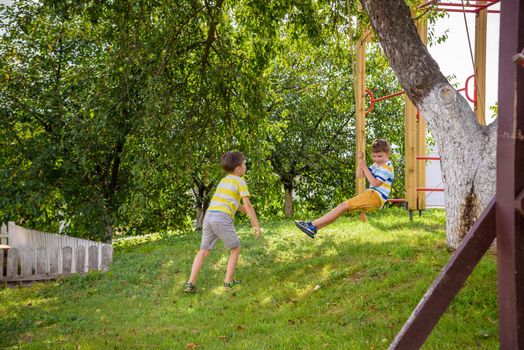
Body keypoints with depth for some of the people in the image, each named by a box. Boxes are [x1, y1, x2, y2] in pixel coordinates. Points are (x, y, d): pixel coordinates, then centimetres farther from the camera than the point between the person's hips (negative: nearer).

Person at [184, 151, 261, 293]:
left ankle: (191, 283, 3)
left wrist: (248, 213, 39)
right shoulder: (240, 182, 2)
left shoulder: (223, 180, 26)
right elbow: (248, 205, -3)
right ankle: (228, 281, 15)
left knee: (204, 251, 12)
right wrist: (256, 225, 3)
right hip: (222, 218, -7)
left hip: (209, 215, 7)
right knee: (235, 249, 13)